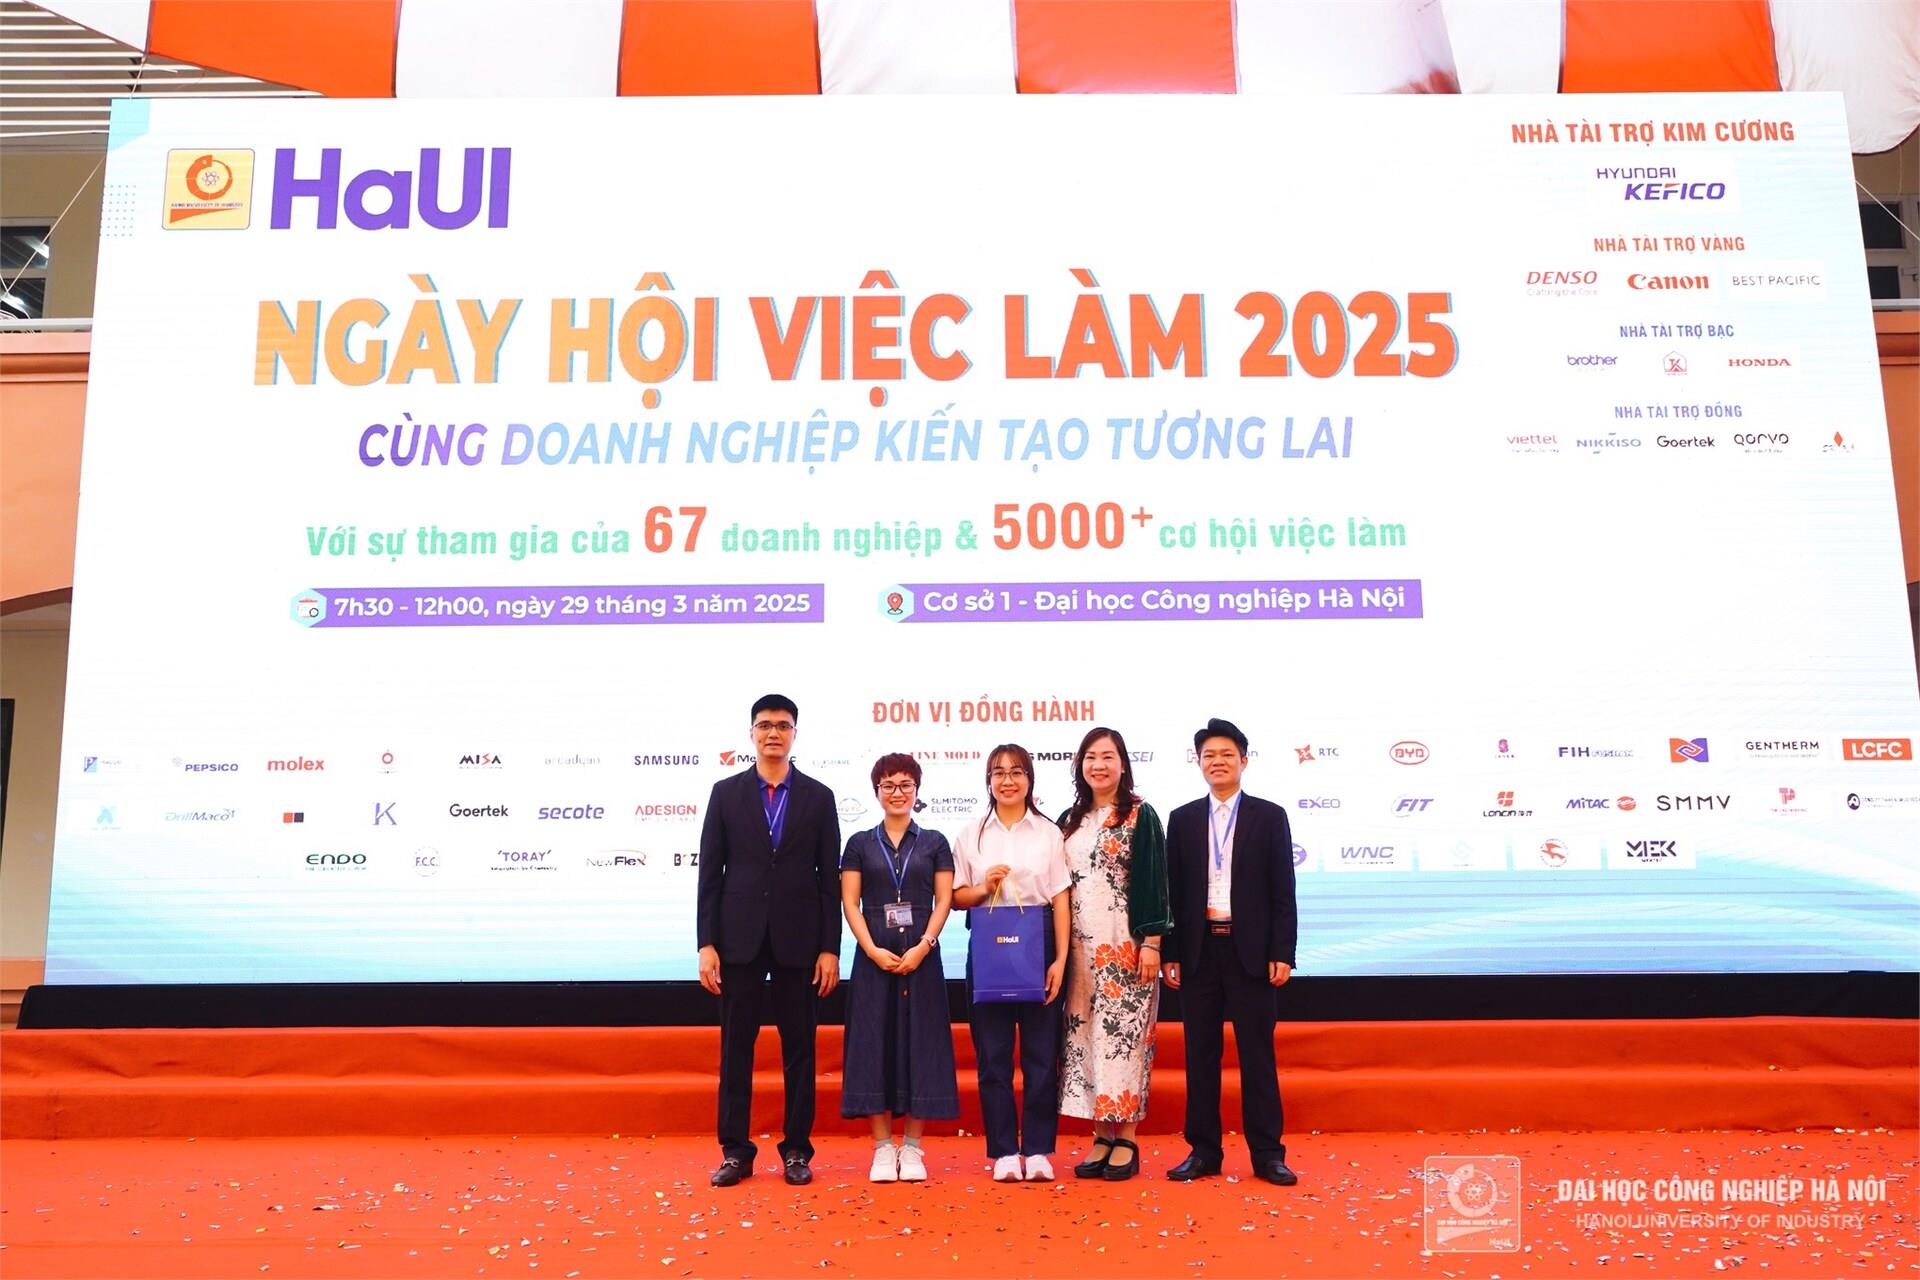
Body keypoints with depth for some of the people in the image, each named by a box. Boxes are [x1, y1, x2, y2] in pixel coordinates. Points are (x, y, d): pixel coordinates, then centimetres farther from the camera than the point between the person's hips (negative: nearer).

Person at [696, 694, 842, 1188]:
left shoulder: (818, 796, 4)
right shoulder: (725, 793, 4)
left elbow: (830, 878, 3)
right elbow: (710, 873, 3)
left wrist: (830, 948, -3)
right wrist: (706, 943, -4)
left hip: (798, 941, 0)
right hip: (740, 939, 0)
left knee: (798, 1046, 6)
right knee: (736, 1046, 5)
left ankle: (797, 1150, 16)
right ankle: (735, 1151, 14)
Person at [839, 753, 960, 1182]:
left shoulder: (934, 842, 8)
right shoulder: (860, 843, 8)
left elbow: (944, 900, 2)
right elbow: (850, 903, 2)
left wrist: (922, 947, -12)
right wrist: (873, 950, -11)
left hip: (921, 957, 0)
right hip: (874, 957, 0)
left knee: (919, 1043, 1)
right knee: (874, 1043, 0)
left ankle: (913, 1148, 9)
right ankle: (882, 1148, 7)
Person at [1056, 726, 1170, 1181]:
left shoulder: (1140, 815, -2)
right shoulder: (1070, 821, 13)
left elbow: (1153, 881, -7)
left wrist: (1151, 942, -13)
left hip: (1124, 946, -5)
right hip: (1080, 947, 5)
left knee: (1124, 1034, -3)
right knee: (1086, 1035, 5)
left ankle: (1126, 1139, 5)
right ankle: (1102, 1137, 13)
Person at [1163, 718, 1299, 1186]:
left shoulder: (1269, 816, 4)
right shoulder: (1182, 819, 8)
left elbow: (1283, 891, 0)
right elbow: (1173, 891, 7)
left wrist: (1282, 953, -7)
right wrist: (1170, 954, 1)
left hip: (1250, 950, -2)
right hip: (1198, 949, 2)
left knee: (1257, 1053, 2)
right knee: (1200, 1053, 6)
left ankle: (1267, 1153, 10)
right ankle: (1203, 1151, 14)